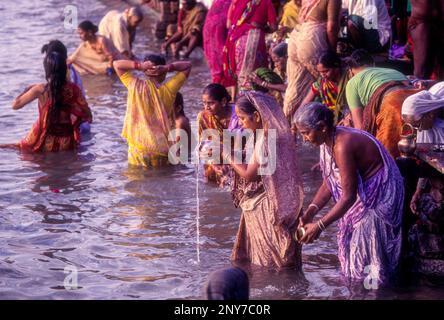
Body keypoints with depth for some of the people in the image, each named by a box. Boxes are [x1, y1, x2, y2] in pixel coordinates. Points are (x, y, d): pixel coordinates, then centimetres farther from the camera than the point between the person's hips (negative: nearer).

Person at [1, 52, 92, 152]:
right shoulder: (73, 89, -8)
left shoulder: (40, 90, -14)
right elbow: (88, 117, -5)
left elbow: (15, 105, -6)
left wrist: (28, 89, 9)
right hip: (68, 144, 1)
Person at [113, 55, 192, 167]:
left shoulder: (135, 85, -3)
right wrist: (168, 68, -8)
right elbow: (187, 66, 7)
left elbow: (116, 64, 8)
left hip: (138, 145, 0)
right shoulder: (168, 90, -4)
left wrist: (139, 66, -6)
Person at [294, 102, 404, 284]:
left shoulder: (342, 146, -30)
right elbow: (329, 182, 2)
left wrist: (319, 226, -25)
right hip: (363, 195, 9)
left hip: (379, 199, -9)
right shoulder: (329, 140, -3)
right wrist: (310, 212, -10)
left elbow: (348, 196, -28)